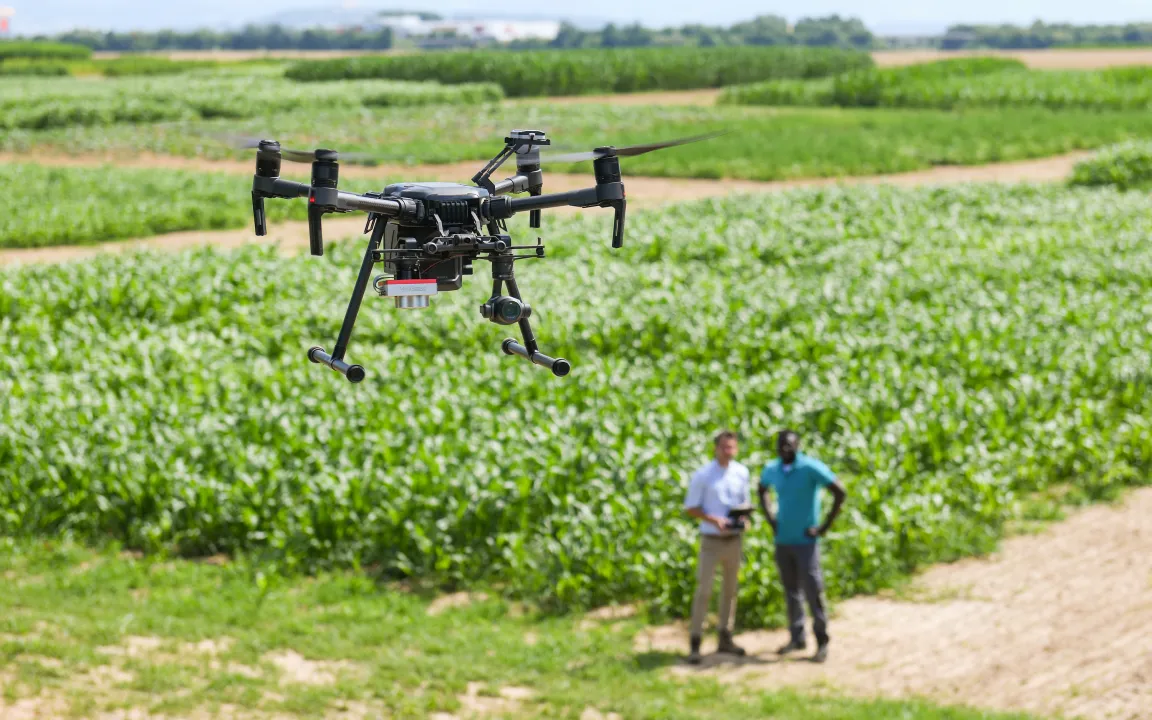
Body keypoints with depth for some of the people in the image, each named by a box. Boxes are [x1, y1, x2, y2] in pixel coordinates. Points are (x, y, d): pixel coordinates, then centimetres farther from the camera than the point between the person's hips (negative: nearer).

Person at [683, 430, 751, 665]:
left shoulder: (741, 473, 4)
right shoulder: (702, 476, -9)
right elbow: (690, 508, -5)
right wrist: (713, 519, -20)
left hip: (734, 540, 5)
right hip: (711, 540, -5)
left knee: (730, 588, 12)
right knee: (704, 590, -8)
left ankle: (725, 638, 23)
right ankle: (694, 644, -3)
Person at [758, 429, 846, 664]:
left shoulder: (811, 468, -15)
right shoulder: (772, 469, 3)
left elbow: (840, 492, -18)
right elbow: (763, 490, 25)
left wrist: (825, 527, -15)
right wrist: (770, 520, 12)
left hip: (805, 541, -6)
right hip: (782, 540, 6)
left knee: (813, 592, -4)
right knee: (791, 591, 12)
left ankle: (822, 642, 4)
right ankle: (797, 638, 22)